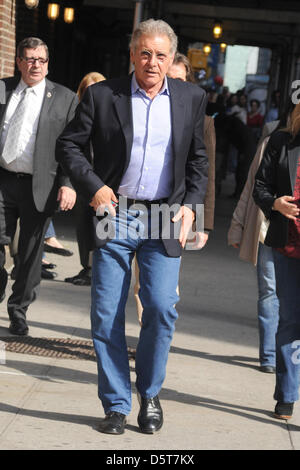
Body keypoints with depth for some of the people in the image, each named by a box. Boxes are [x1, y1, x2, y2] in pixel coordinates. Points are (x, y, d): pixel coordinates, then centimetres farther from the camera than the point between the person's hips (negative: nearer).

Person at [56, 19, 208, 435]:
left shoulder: (191, 98, 5)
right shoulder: (102, 95, -1)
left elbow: (198, 159, 12)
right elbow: (68, 145, 3)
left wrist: (191, 205, 0)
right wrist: (92, 186, -10)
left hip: (165, 220, 0)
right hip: (115, 215, 0)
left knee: (161, 308, -9)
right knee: (107, 315, 0)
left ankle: (150, 394, 14)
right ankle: (116, 405, 13)